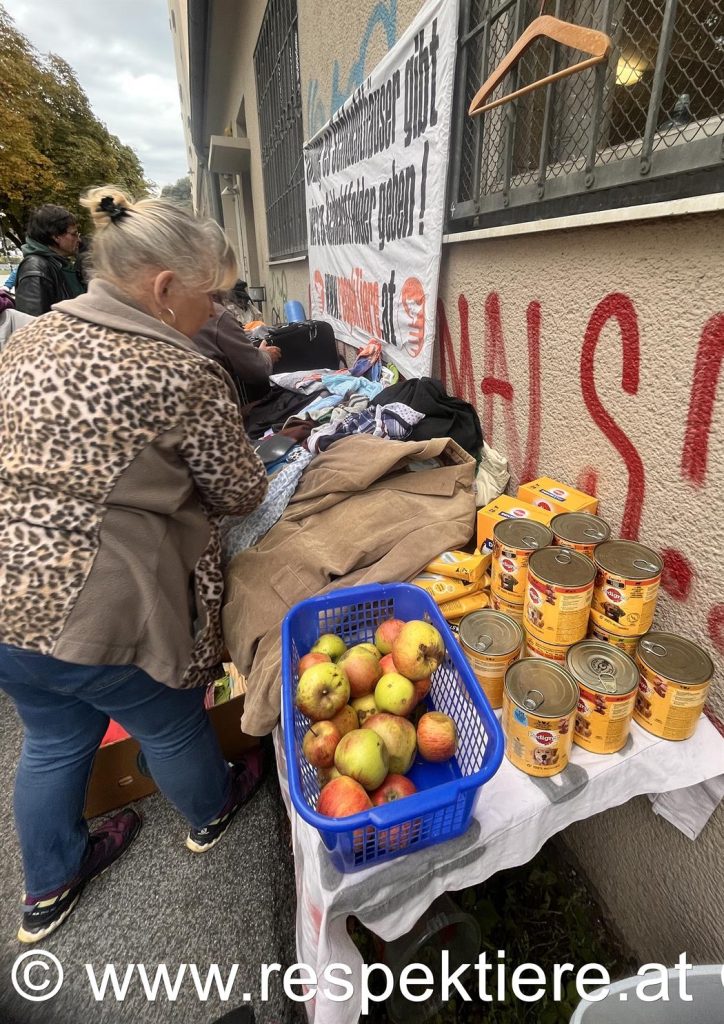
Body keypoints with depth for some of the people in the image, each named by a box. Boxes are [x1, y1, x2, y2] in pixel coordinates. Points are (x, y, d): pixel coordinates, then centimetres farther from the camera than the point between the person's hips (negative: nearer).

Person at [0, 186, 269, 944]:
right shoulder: (185, 379, -19)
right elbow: (240, 494, -8)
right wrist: (190, 467, 13)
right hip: (101, 611, -7)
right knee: (171, 726, 22)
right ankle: (210, 814, 53)